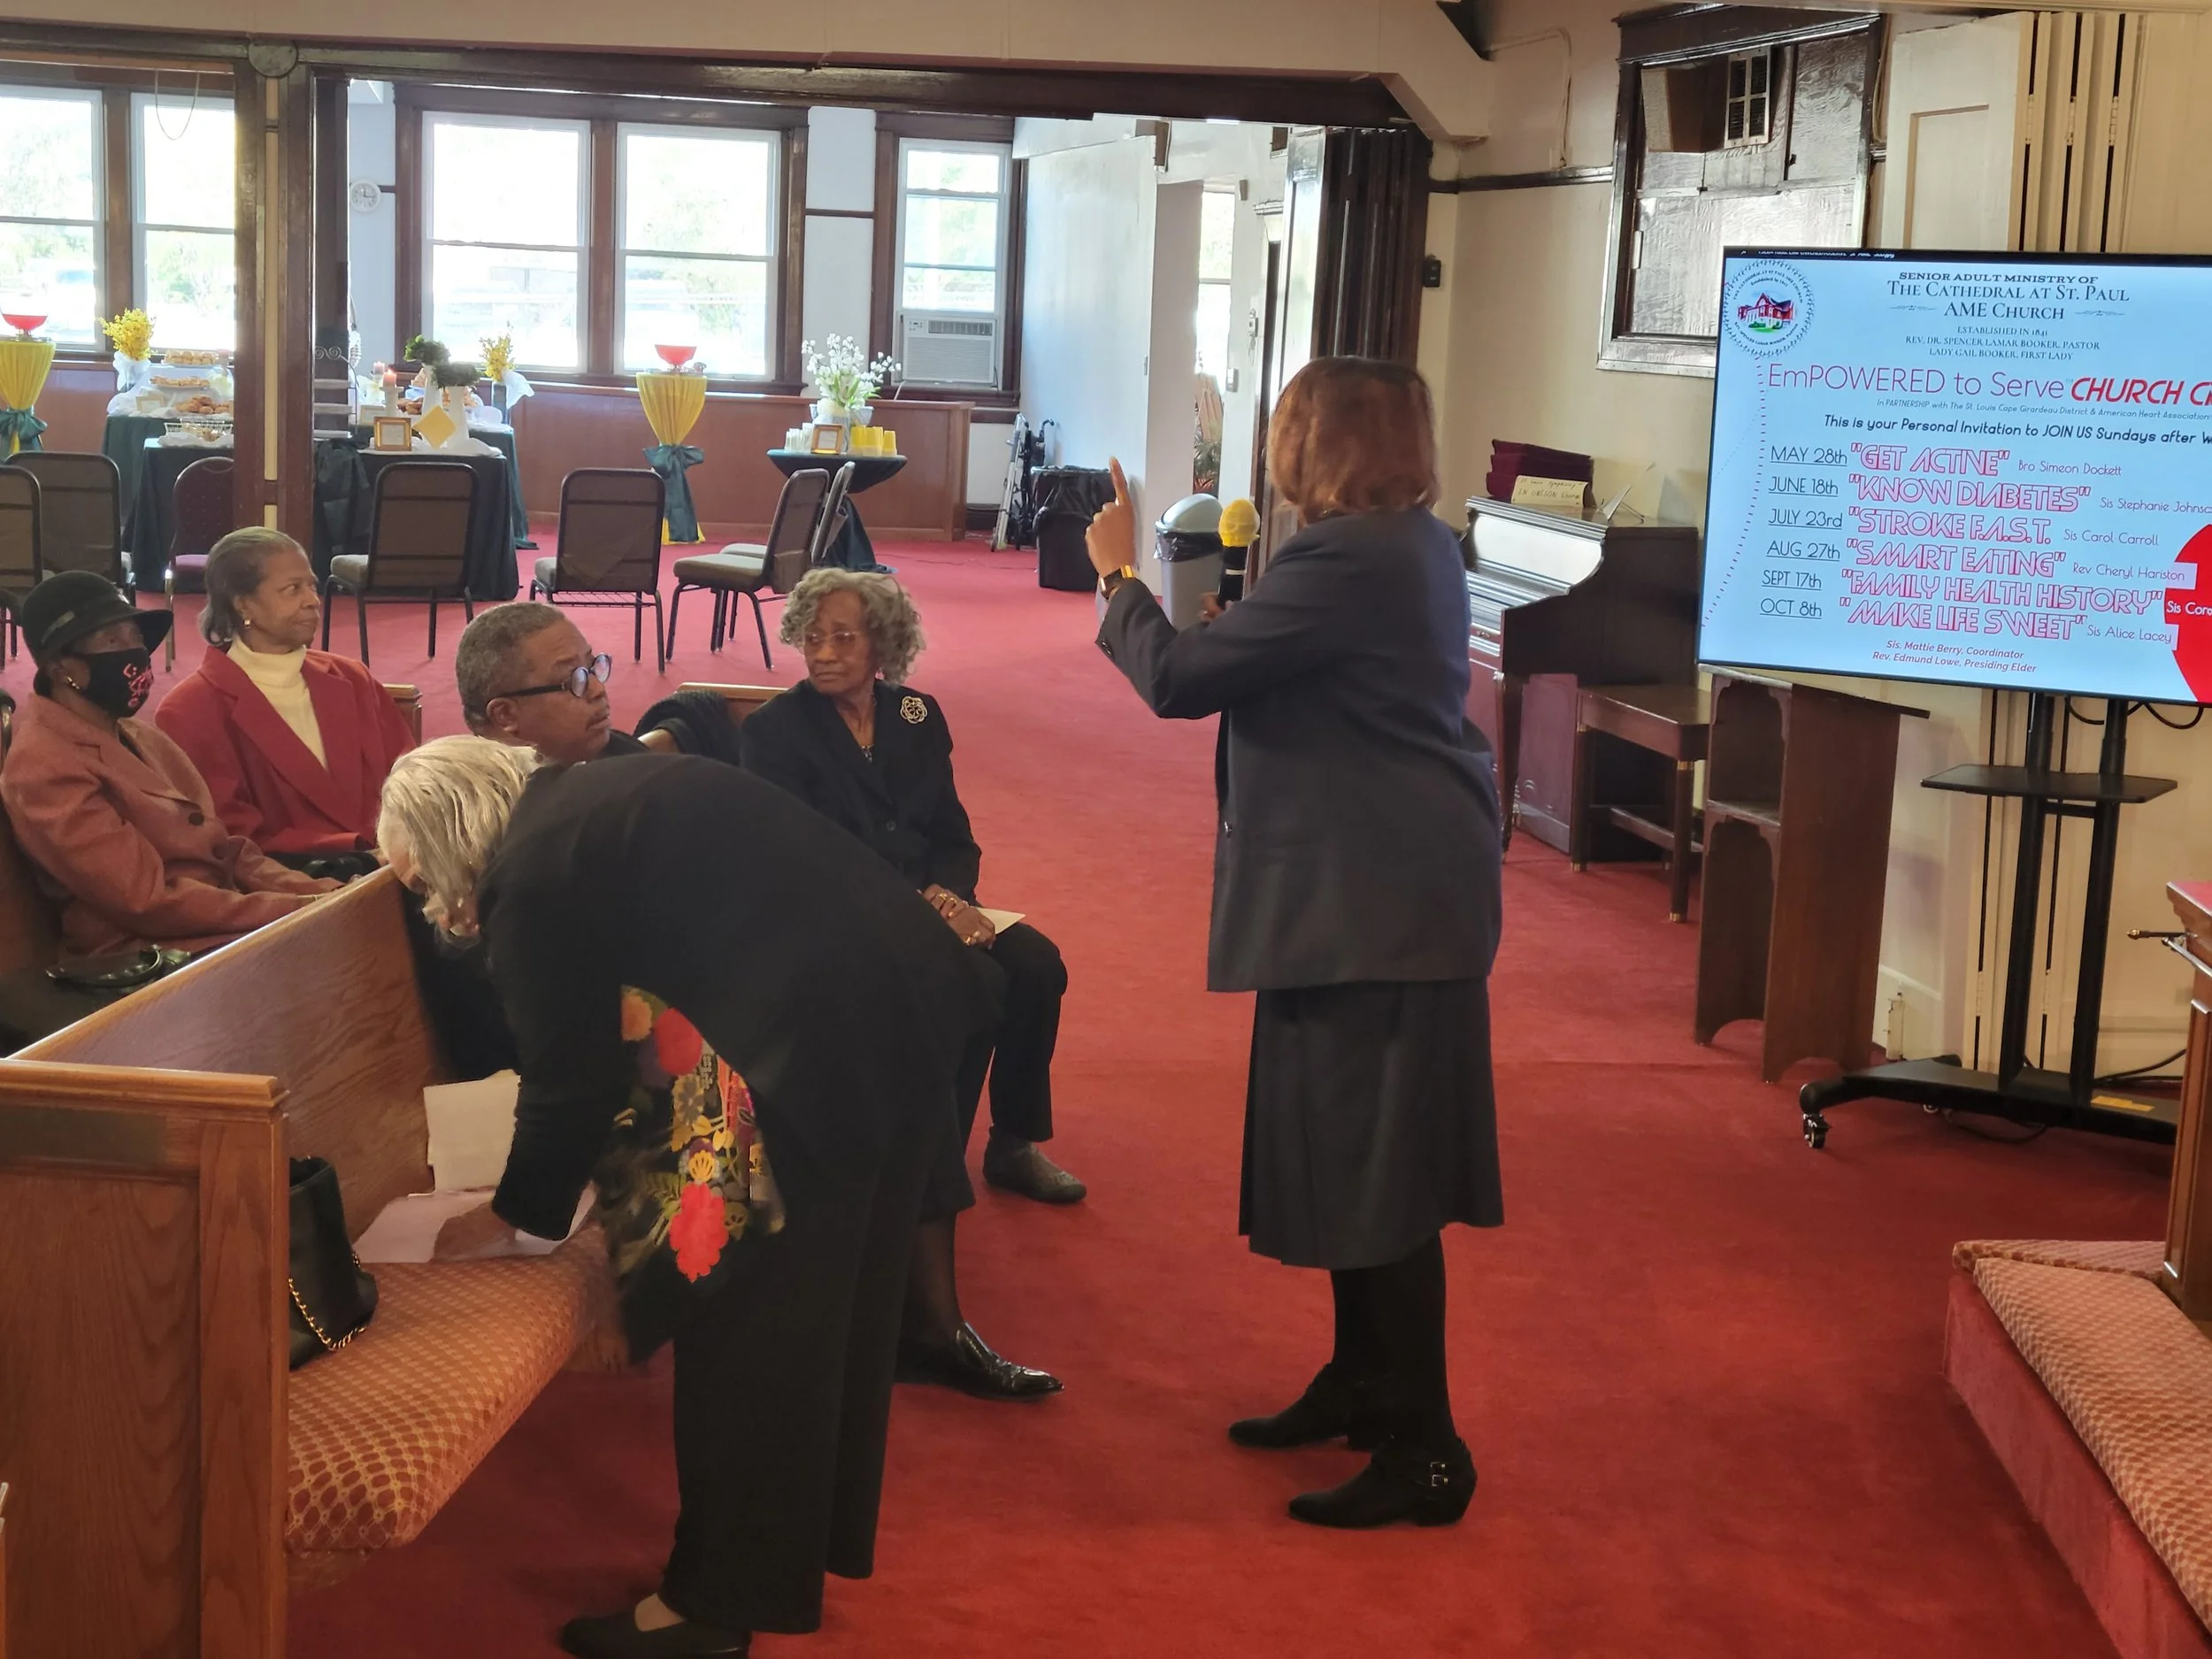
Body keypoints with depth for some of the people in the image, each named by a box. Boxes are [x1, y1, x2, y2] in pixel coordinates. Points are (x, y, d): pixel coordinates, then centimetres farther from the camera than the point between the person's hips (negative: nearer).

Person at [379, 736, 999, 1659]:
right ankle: (817, 1532, 39)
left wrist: (511, 1218, 15)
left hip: (819, 1046, -9)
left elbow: (567, 1082, -2)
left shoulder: (529, 878, -7)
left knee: (745, 1328, 4)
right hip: (909, 993, 9)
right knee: (839, 1298, 22)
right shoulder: (598, 796, 20)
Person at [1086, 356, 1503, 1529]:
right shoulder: (1416, 547, 11)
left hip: (1377, 906, -11)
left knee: (1373, 1170, -5)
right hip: (1380, 893, 11)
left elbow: (1176, 680, -17)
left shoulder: (1345, 562, -20)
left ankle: (1422, 1451, 1)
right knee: (1348, 1154, 20)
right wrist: (1232, 625, 10)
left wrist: (1118, 574, -2)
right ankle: (1364, 1384, 33)